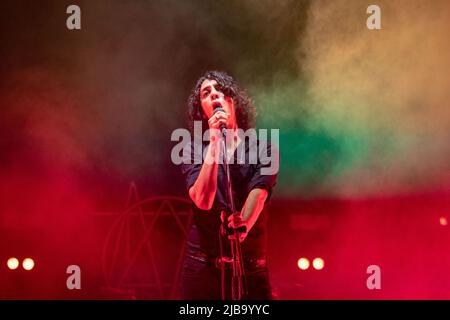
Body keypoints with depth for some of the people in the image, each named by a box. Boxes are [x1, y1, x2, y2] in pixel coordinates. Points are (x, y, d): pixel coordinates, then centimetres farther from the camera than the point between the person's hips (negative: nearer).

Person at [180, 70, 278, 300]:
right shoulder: (193, 151, 5)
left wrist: (243, 225, -33)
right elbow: (203, 200, -11)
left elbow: (258, 193, -13)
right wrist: (214, 143, -15)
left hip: (250, 264, 0)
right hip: (203, 263, 0)